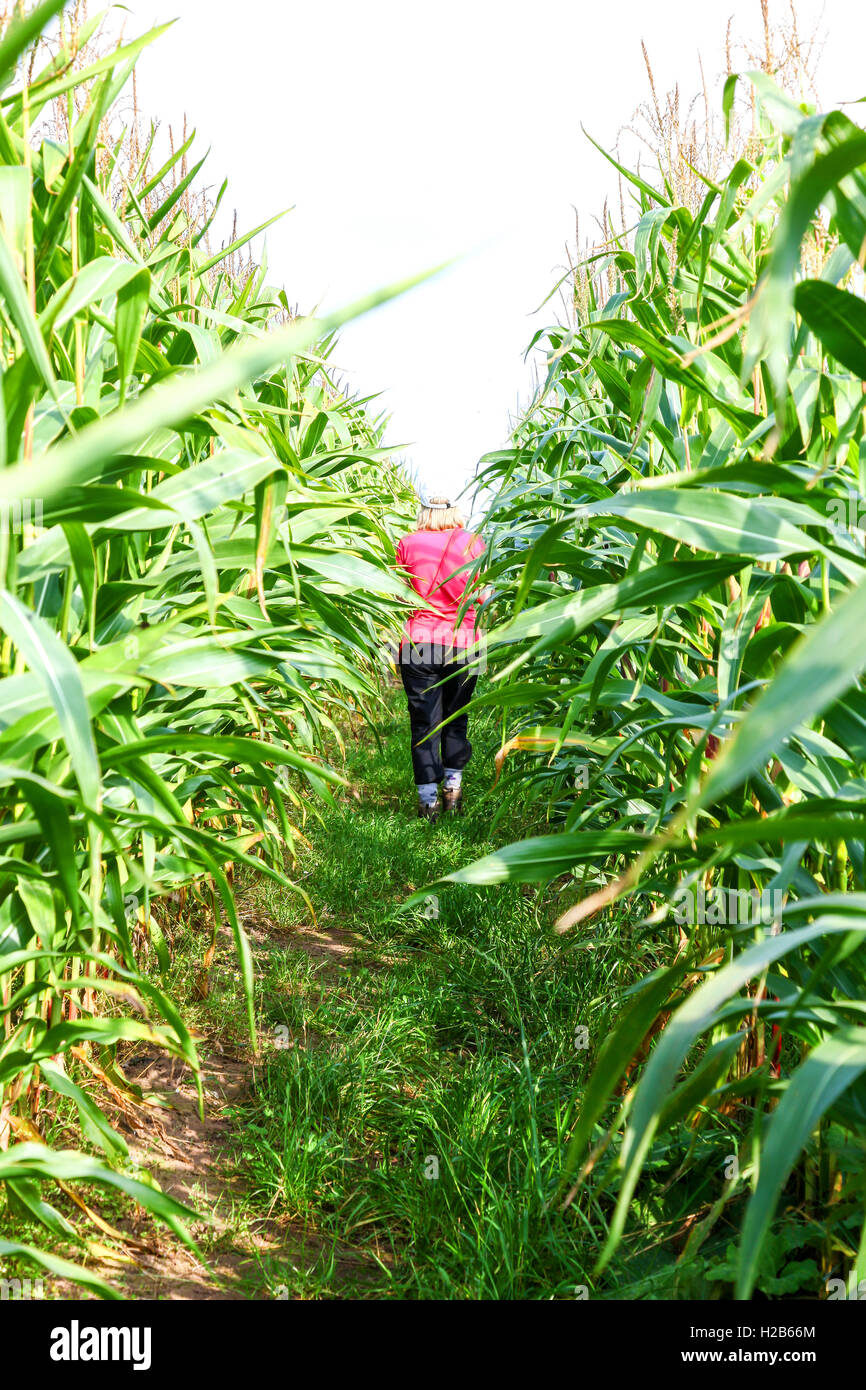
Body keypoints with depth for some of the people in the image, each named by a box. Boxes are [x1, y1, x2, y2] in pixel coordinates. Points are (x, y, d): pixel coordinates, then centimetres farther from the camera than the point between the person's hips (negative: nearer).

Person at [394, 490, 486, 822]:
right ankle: (453, 787, 22)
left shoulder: (408, 544, 0)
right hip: (462, 644, 1)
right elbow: (482, 596, 3)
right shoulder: (472, 542, 0)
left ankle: (428, 800, 6)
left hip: (419, 643, 0)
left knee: (423, 723, 5)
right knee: (455, 719, 17)